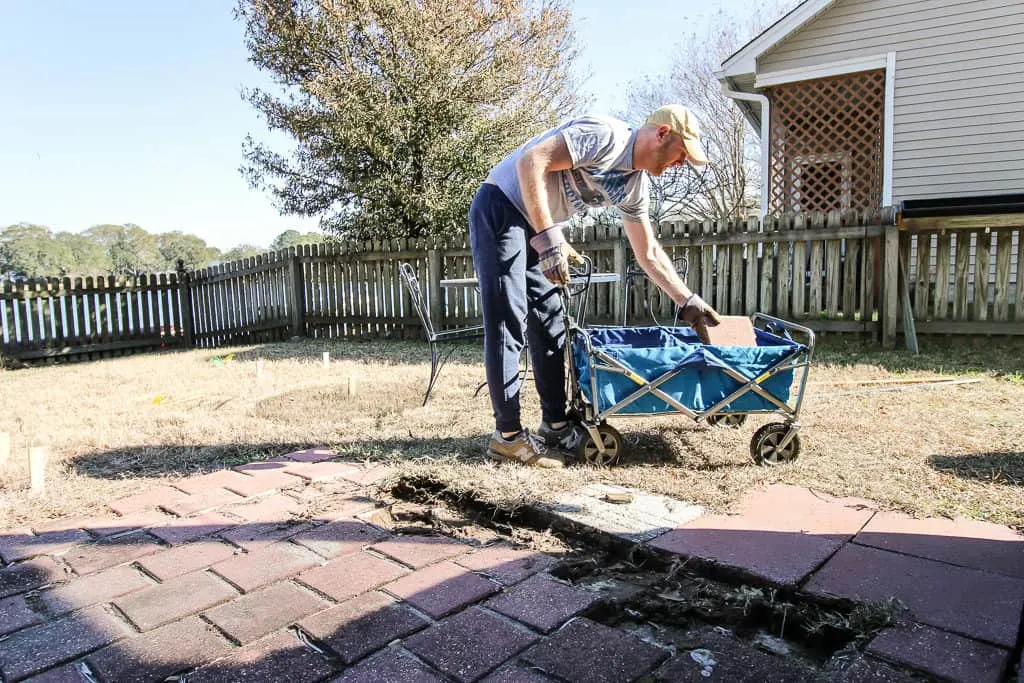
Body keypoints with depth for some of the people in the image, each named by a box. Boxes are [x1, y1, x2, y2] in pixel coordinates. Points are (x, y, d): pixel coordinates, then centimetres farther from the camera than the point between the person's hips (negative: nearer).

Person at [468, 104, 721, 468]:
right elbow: (531, 161, -27)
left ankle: (555, 425, 14)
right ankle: (508, 435, -6)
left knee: (549, 325, 6)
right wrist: (549, 238, -32)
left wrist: (688, 301, 11)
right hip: (501, 209, -9)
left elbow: (649, 254, 14)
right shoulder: (605, 135, -18)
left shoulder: (635, 186, 7)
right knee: (508, 325, -12)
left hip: (536, 228, 9)